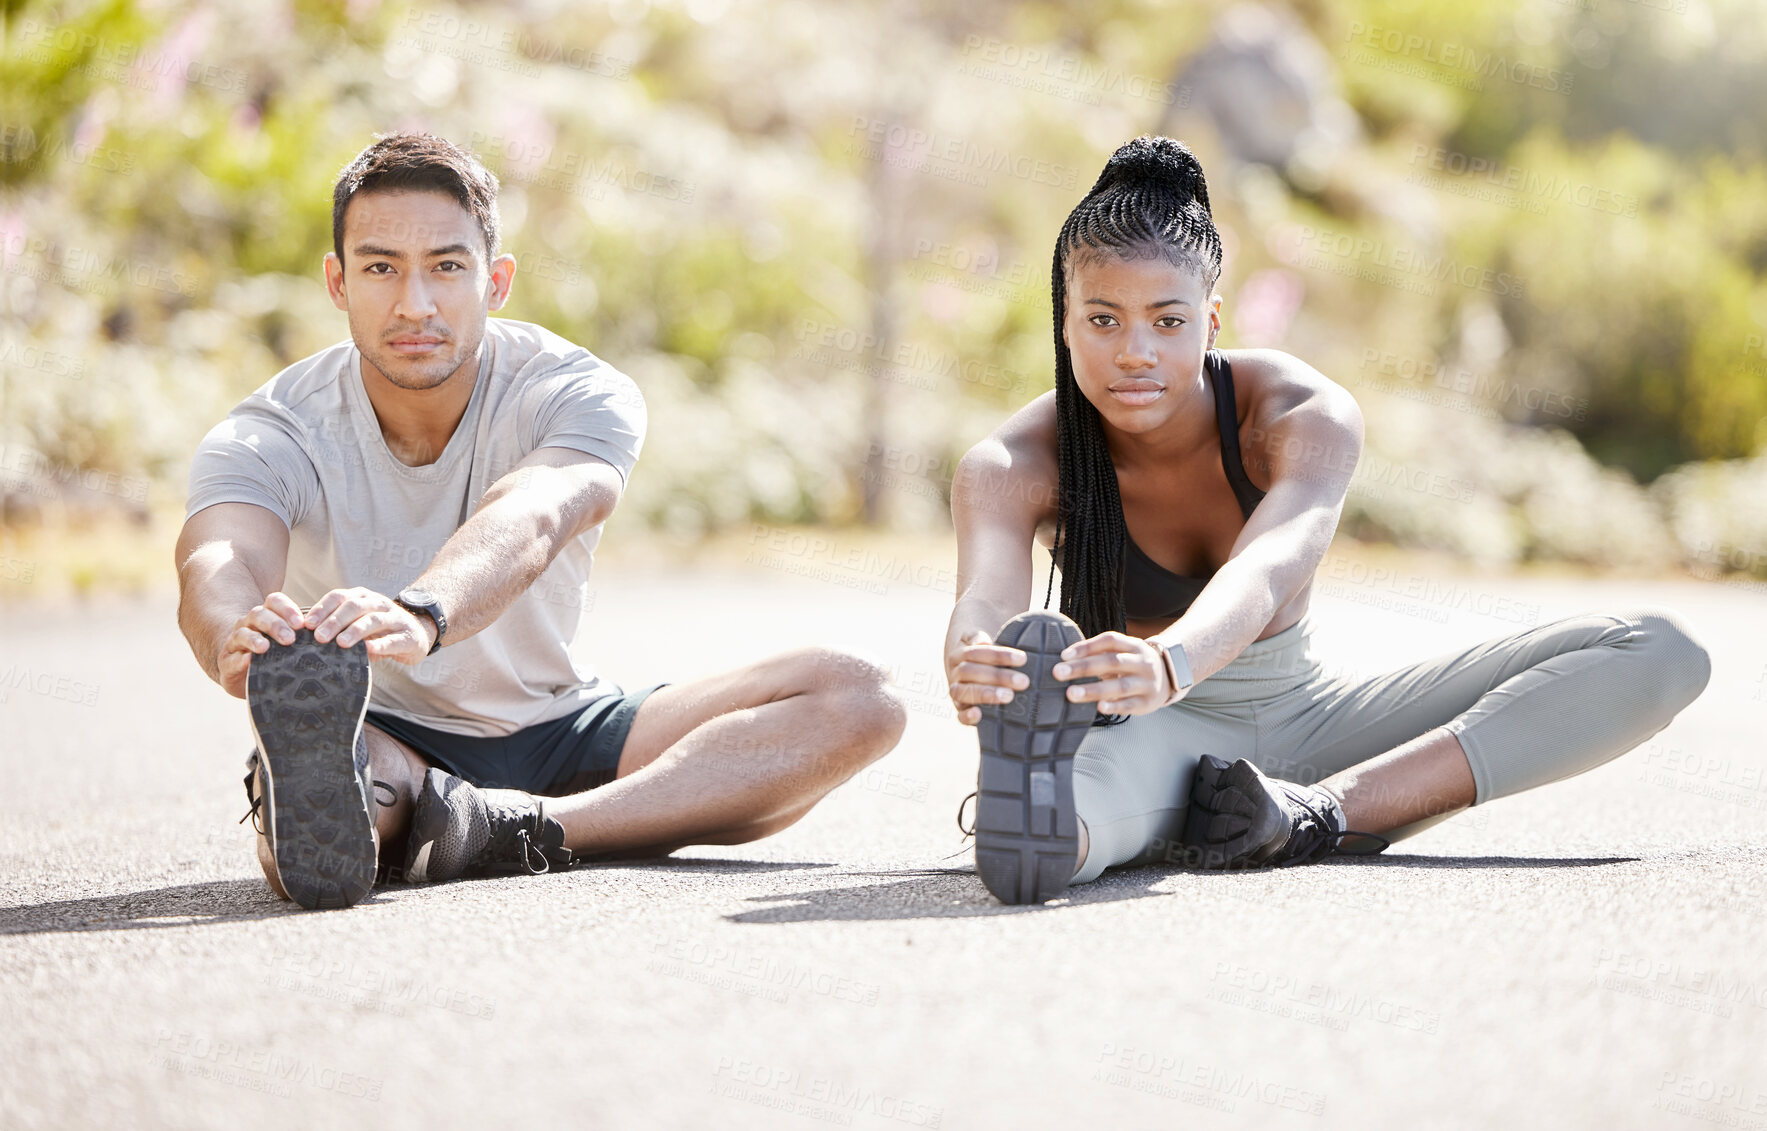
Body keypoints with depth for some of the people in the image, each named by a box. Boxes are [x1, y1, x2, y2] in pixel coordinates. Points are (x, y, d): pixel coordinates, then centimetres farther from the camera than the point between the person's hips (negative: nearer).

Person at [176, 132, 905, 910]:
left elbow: (529, 518, -38)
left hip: (558, 732, 2)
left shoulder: (580, 395, -14)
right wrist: (237, 642, -62)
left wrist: (417, 615, -62)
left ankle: (523, 832, -37)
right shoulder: (266, 438, -13)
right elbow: (220, 567, -35)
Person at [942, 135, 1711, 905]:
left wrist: (1170, 666, -63)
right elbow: (985, 602, -37)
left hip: (1304, 721, 3)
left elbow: (1267, 569, -39)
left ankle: (1324, 813, -33)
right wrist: (976, 674, -65)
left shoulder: (1307, 417, -19)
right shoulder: (1010, 467, -17)